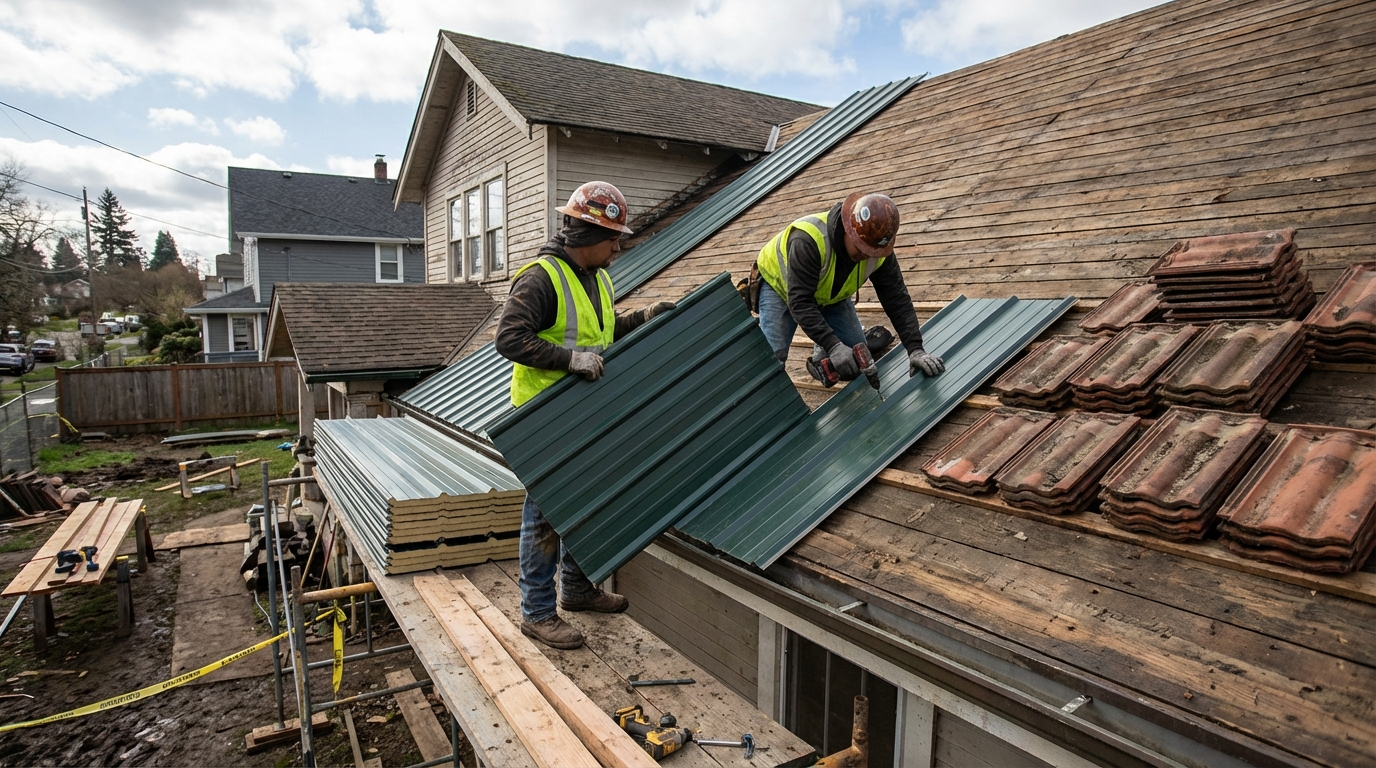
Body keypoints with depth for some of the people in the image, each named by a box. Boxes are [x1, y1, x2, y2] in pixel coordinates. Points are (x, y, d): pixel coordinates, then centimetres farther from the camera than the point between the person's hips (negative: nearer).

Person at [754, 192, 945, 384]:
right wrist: (833, 346, -51)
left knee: (857, 360, -3)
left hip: (829, 295, 5)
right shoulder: (808, 240, -42)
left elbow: (897, 299, -20)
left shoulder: (877, 247, -24)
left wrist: (915, 349, -29)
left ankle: (821, 355, 27)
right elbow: (799, 302, -44)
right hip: (779, 286, -4)